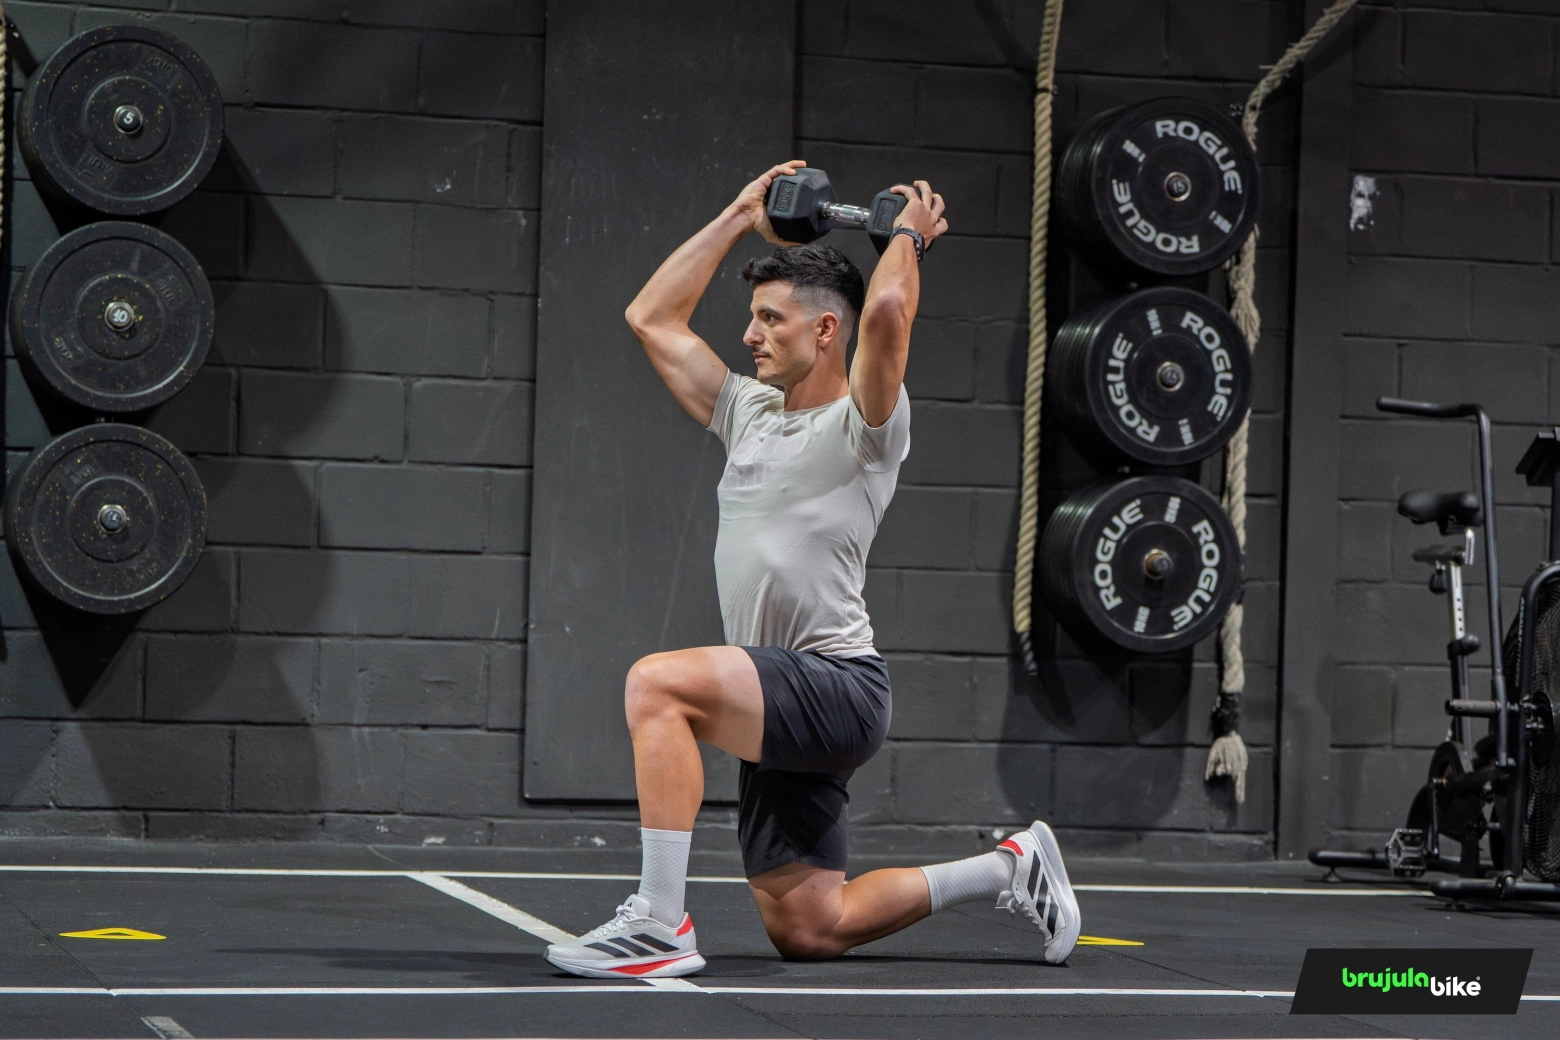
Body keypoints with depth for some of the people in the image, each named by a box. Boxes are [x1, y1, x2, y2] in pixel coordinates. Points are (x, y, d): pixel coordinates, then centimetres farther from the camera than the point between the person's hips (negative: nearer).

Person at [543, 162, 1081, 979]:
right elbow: (651, 318, 21)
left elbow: (885, 313, -26)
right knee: (808, 931, 10)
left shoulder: (863, 425, -7)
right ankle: (1008, 870, 27)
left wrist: (908, 236, -7)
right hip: (781, 701, 9)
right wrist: (740, 219, 21)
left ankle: (660, 924, -30)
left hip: (838, 689, -9)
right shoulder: (750, 413, 16)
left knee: (657, 684, -32)